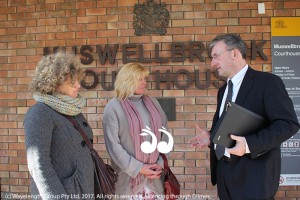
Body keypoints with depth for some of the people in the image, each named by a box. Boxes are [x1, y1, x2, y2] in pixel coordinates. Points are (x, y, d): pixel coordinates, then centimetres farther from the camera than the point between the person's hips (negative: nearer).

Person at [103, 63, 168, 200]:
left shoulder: (152, 103, 9)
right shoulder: (113, 107, -6)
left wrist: (161, 163, -4)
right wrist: (138, 168, -12)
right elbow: (113, 144, -10)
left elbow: (164, 134, 8)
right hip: (129, 176, -4)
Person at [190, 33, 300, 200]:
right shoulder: (223, 90, 14)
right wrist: (211, 137, 2)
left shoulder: (267, 82, -10)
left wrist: (249, 144, -26)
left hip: (253, 177, -7)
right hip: (224, 173, 7)